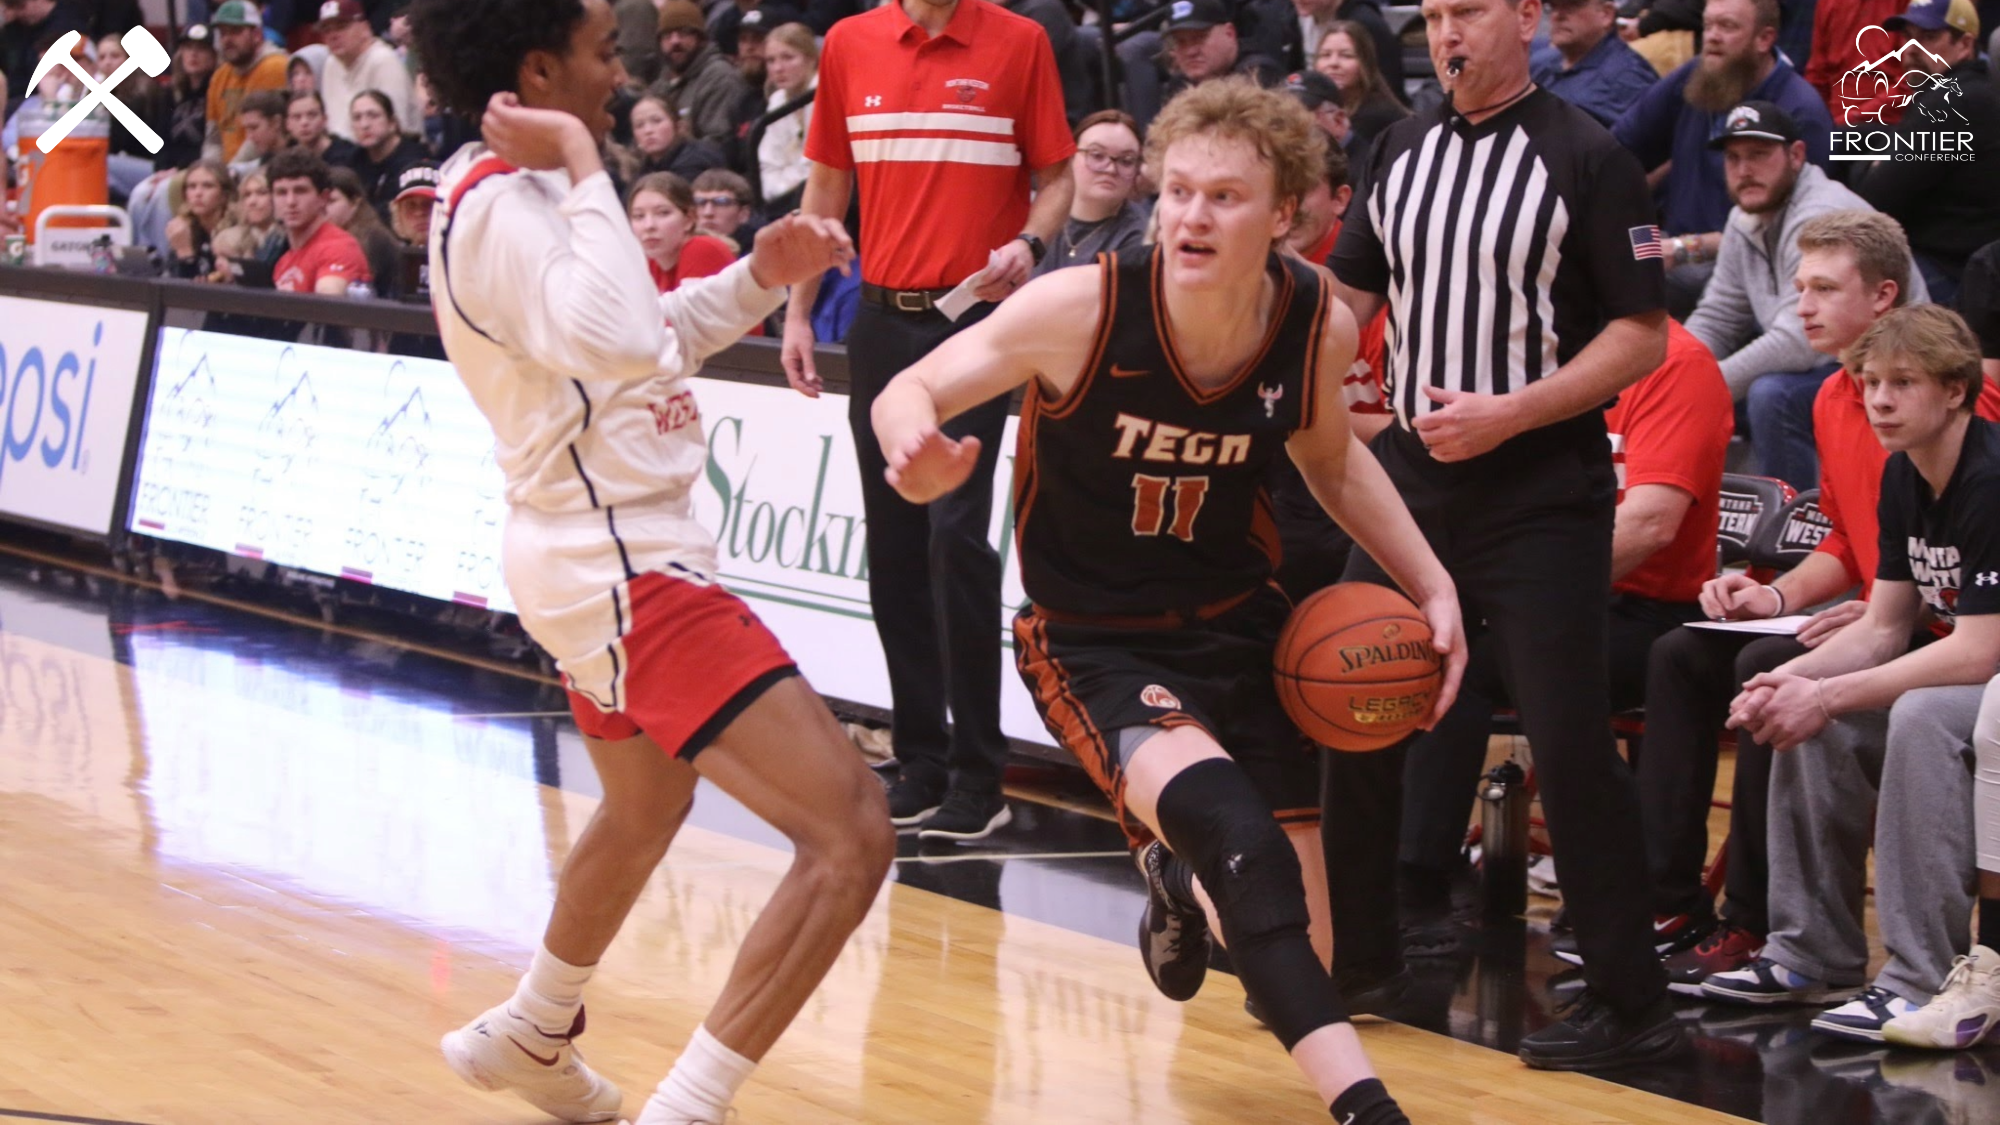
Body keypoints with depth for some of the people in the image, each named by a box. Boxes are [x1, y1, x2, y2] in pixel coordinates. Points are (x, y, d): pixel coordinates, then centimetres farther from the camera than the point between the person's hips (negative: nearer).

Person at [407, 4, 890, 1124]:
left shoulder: (533, 193, 10)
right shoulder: (498, 206, -21)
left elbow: (648, 338, 23)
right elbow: (615, 341, -39)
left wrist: (760, 275, 8)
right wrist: (585, 168, -32)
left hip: (608, 557, 11)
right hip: (630, 570, -11)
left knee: (644, 811, 35)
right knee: (852, 834, -17)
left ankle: (531, 1034, 53)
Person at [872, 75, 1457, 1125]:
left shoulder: (1320, 325, -11)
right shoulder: (1082, 308, -24)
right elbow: (913, 391, -13)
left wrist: (1432, 584, 2)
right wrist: (918, 448, -37)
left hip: (1237, 623, 5)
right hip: (1093, 641, -5)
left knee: (1302, 889, 9)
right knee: (1235, 836, -30)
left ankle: (1185, 891, 46)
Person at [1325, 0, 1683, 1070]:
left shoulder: (1586, 158, -8)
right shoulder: (1403, 148, 10)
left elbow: (1643, 336, -10)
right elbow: (1349, 298, 19)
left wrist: (1510, 413, -19)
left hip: (1541, 495, -6)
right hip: (1410, 477, 6)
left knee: (1569, 740, -7)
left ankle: (1631, 1001, 1)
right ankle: (1357, 954, 25)